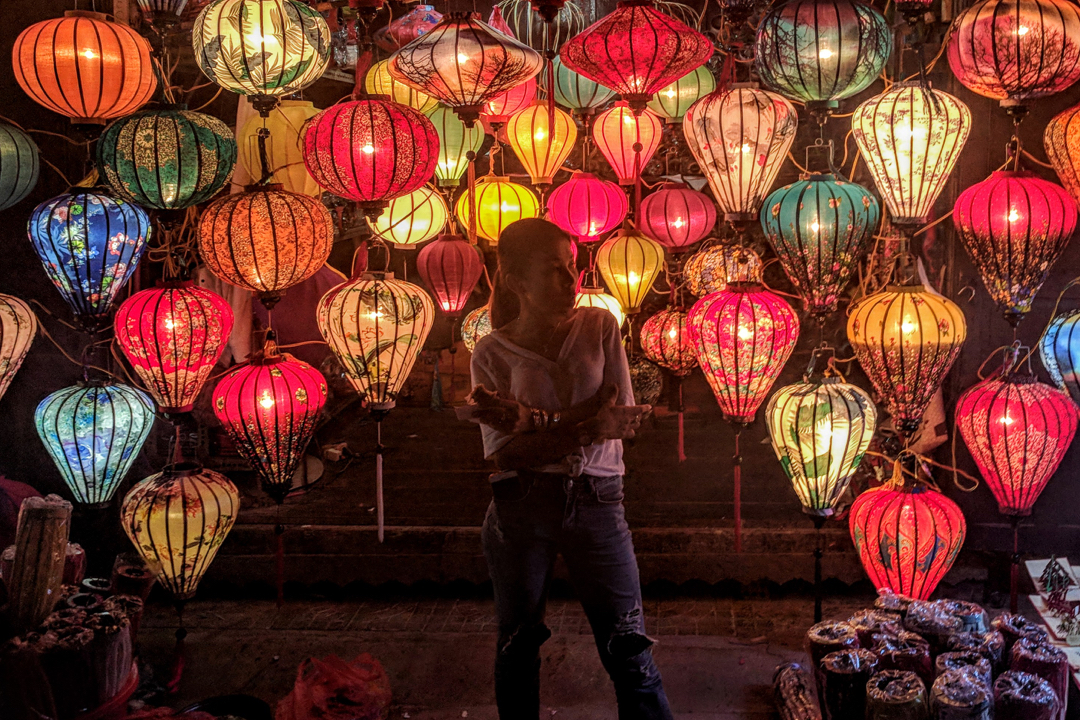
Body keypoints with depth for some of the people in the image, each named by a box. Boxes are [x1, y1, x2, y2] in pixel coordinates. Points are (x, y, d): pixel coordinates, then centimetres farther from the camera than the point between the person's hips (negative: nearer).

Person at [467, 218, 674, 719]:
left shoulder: (600, 326, 2)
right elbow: (505, 455, -10)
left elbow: (623, 419, -6)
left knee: (628, 648, 3)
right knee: (518, 647, 14)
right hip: (520, 507, 0)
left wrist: (533, 421, -16)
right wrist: (586, 428, -21)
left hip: (597, 504, 0)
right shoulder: (492, 352, -2)